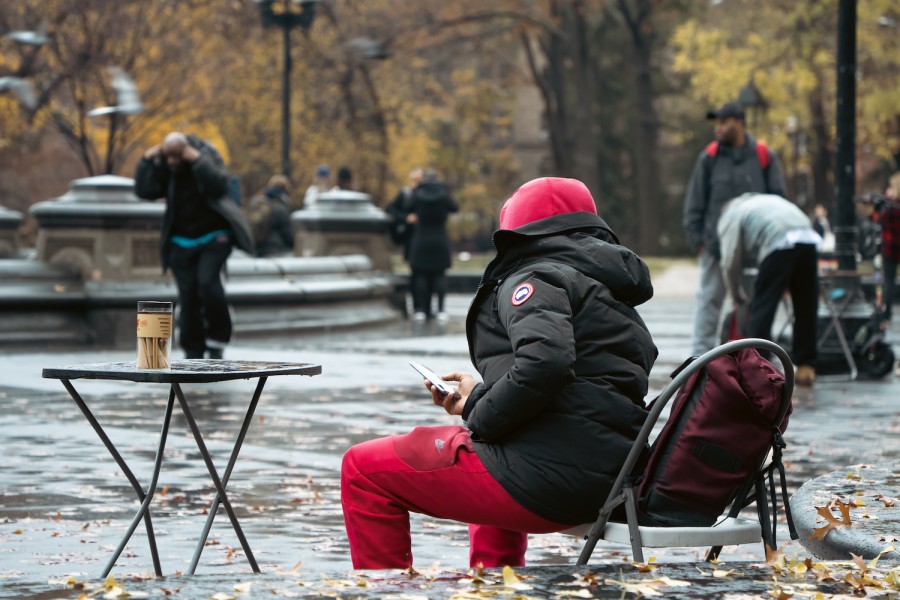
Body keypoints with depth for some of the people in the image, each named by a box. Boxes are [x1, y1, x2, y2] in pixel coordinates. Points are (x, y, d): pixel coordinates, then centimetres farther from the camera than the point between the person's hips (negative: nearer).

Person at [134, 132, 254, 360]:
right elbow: (144, 191, -9)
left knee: (207, 281, -23)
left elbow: (220, 185, -25)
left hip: (214, 237, -3)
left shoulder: (207, 155, -9)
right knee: (188, 296, 0)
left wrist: (197, 161, -31)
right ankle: (193, 352, 9)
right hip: (182, 242, 3)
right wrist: (146, 161, -16)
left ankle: (217, 340, -7)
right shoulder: (163, 165, -1)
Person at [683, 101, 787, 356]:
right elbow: (695, 201, 6)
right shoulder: (709, 157, 3)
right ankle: (701, 351, 0)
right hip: (716, 243, -1)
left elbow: (778, 199, 9)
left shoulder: (762, 156, 4)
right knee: (710, 297, -2)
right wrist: (696, 238, 0)